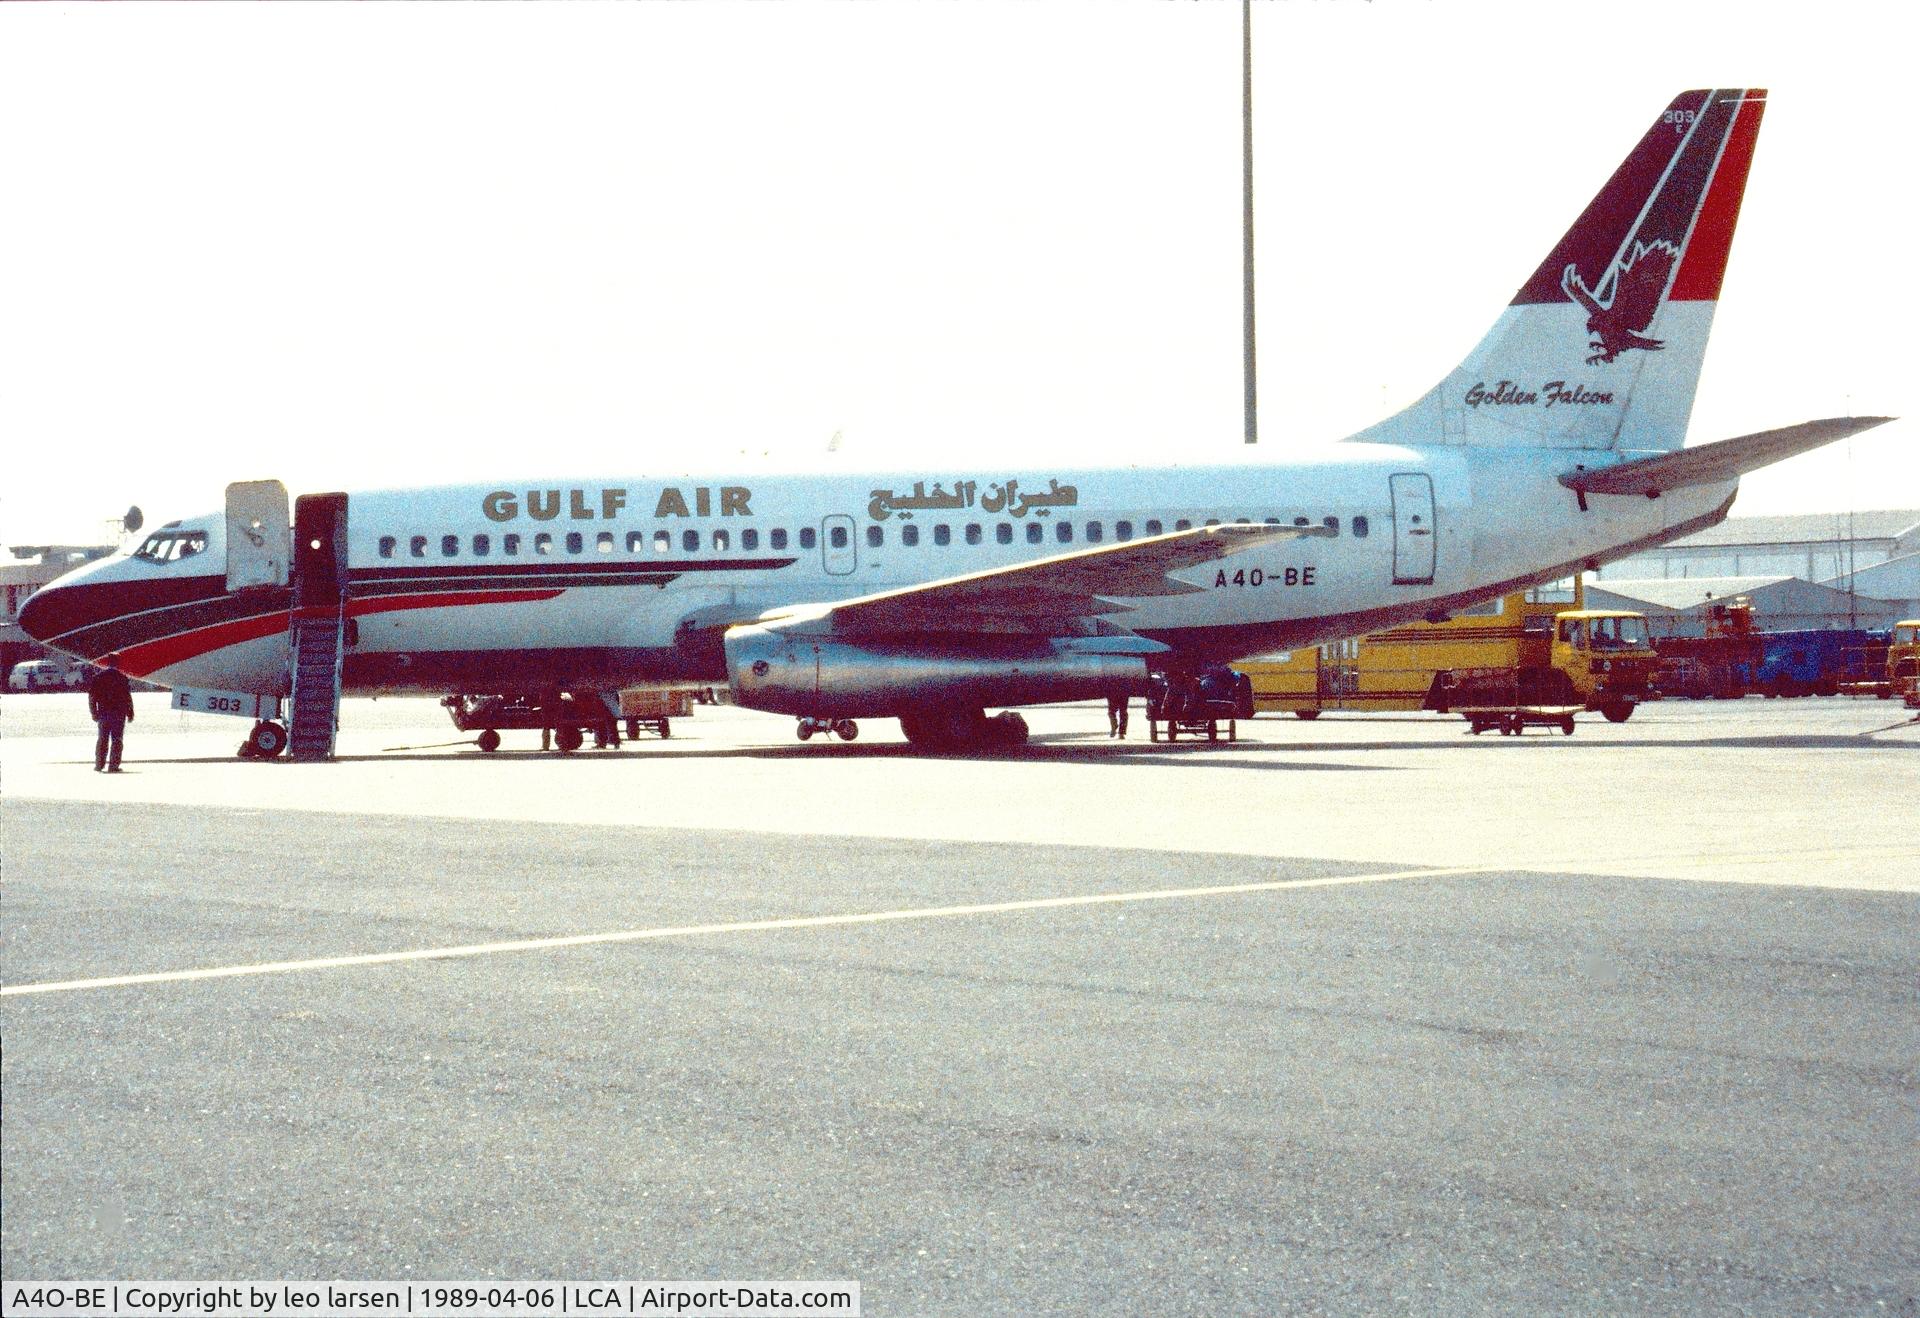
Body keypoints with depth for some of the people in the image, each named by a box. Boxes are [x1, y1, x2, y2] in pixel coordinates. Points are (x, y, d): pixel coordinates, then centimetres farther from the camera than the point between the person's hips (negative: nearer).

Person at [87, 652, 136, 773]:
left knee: (102, 739, 14)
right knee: (116, 740, 1)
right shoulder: (121, 677, -7)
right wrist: (130, 713, 1)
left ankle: (99, 764, 14)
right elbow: (127, 696, -8)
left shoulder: (98, 676, 5)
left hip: (103, 712, 4)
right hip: (118, 712, -4)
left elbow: (91, 695, 5)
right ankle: (113, 765, -3)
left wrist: (94, 713, 11)